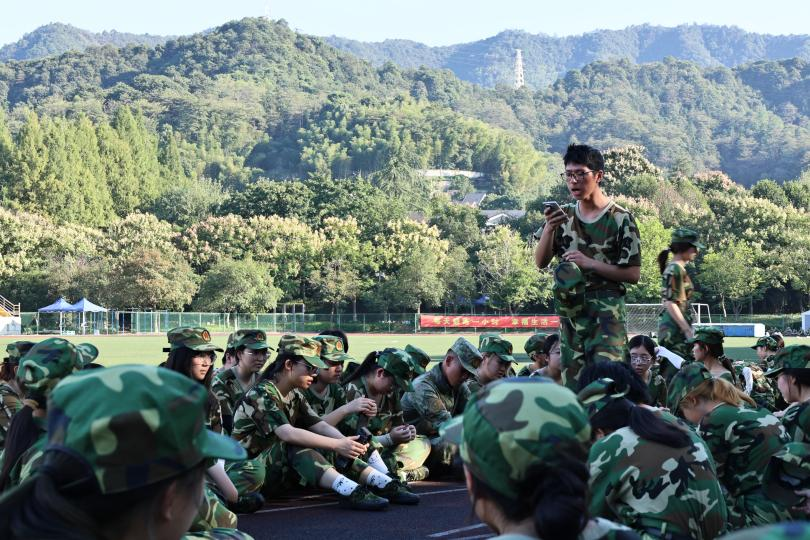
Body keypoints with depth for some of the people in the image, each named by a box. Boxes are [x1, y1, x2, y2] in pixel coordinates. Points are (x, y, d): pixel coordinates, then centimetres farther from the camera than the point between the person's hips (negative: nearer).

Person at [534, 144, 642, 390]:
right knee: (572, 383, 5)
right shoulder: (563, 216, 11)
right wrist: (549, 229, -9)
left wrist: (589, 263, -13)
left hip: (607, 313, -5)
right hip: (570, 311, 5)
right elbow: (540, 262, 8)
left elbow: (633, 274, -3)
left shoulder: (620, 219, -3)